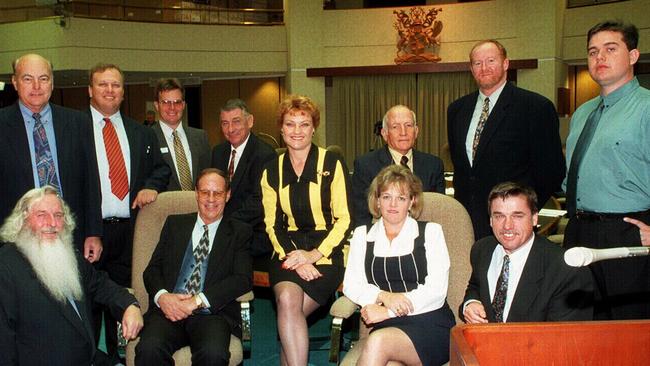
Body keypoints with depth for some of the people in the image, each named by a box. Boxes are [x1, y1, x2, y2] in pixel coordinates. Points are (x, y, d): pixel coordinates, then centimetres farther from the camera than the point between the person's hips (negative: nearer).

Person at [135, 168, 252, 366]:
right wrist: (162, 296, -9)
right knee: (149, 349, -31)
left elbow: (244, 279, 0)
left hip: (213, 312, -1)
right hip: (169, 310, 1)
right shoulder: (174, 223, 20)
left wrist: (197, 301, -12)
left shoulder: (239, 232, 13)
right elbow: (152, 269, 14)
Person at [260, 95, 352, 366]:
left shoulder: (332, 163, 2)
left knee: (289, 311, -24)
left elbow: (344, 219, -2)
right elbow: (272, 224, 9)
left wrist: (315, 254, -12)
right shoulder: (272, 171, 11)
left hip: (327, 250, -2)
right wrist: (291, 256, -9)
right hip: (288, 250, 2)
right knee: (287, 299, -28)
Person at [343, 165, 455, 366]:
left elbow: (436, 291, -2)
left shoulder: (430, 232, 8)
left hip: (430, 323, -1)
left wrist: (388, 311, -10)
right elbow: (351, 285, 7)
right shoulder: (362, 235, 15)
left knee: (379, 341, -32)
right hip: (387, 327, 1)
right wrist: (384, 296, -12)